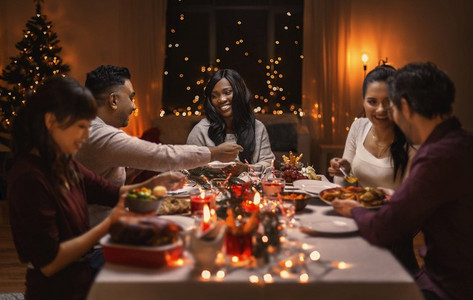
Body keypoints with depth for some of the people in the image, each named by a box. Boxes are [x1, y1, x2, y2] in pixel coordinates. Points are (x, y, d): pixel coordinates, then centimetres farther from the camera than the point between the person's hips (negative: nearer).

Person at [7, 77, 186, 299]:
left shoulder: (63, 164, 4)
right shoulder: (30, 178, -24)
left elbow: (113, 194, 11)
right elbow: (49, 262, -23)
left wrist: (155, 183, -5)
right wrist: (109, 223, -22)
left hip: (80, 277, 8)